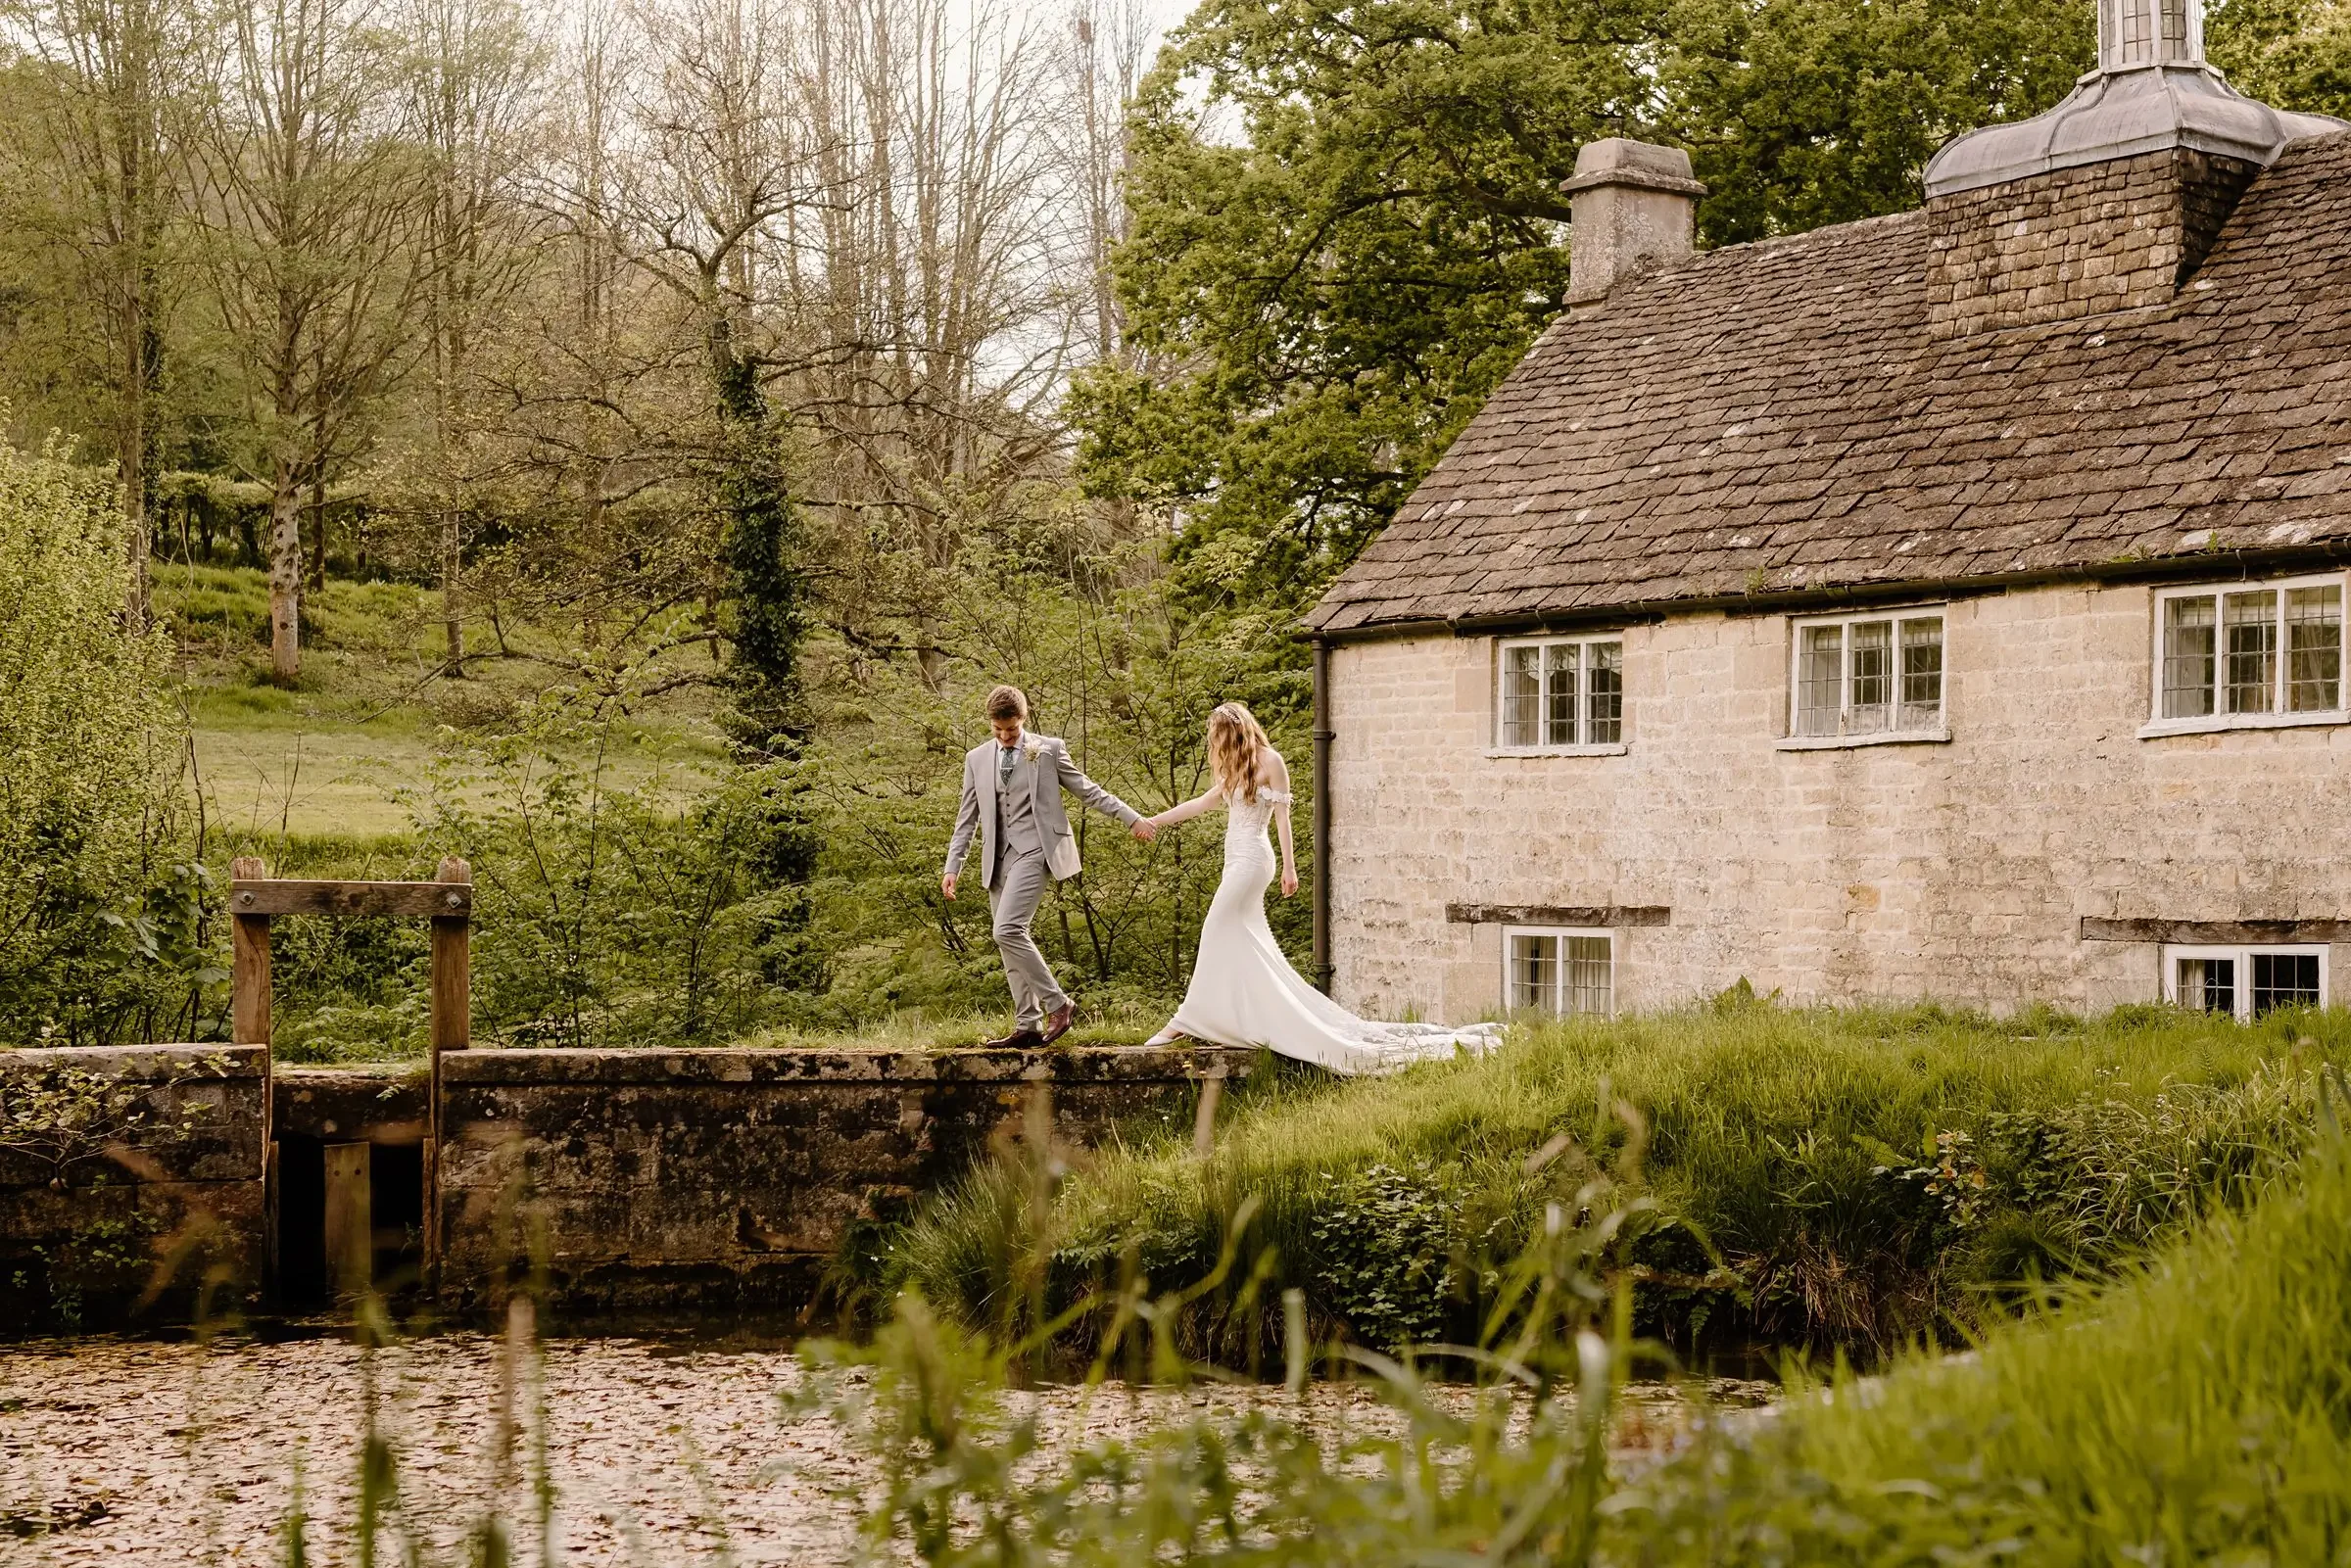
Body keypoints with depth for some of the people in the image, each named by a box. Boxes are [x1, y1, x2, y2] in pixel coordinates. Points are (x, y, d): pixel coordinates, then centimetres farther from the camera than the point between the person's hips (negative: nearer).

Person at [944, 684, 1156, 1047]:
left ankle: (1057, 1003, -9)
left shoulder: (1048, 749, 2)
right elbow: (967, 818, 15)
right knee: (1009, 941, 4)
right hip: (998, 858, 6)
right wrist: (952, 868, 10)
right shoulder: (977, 758, 13)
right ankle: (1028, 1025, 9)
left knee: (1008, 931, -20)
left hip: (1034, 851, -6)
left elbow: (1088, 791, 6)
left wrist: (1132, 818, 1)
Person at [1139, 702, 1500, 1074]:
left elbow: (1282, 815, -8)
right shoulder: (1236, 768, 18)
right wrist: (1153, 821, 21)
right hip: (1238, 859, 9)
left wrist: (1289, 867, -10)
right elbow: (1201, 803, 23)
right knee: (1243, 944, 7)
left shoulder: (1269, 761, -6)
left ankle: (1187, 1021, -11)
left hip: (1251, 859, -9)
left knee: (1216, 935, -10)